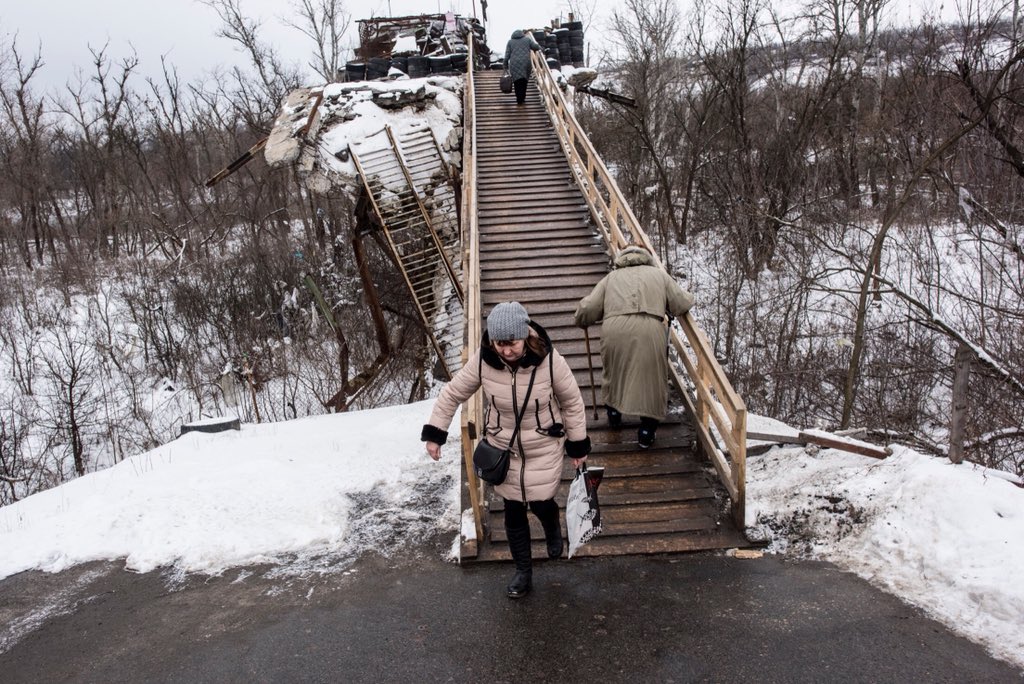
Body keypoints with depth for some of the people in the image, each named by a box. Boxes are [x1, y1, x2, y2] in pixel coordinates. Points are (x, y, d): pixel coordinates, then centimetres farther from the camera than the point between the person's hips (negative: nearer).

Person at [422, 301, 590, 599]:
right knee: (513, 511, 10)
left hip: (544, 447, -2)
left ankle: (553, 527, 43)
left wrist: (578, 445, -3)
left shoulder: (548, 359, -26)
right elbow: (452, 394, -6)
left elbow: (572, 402, -10)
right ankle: (523, 571, 31)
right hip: (503, 448, 2)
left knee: (540, 503, 3)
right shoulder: (482, 360, -22)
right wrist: (434, 433, -5)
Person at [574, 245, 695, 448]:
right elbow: (684, 304, 15)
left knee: (614, 371, 26)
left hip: (614, 330, 1)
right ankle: (647, 433, 21)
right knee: (651, 377, 15)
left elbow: (587, 309, 13)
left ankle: (614, 414, 44)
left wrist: (582, 321, 33)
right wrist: (665, 308, 35)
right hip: (649, 330, -1)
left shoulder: (611, 277, 25)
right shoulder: (659, 274, 25)